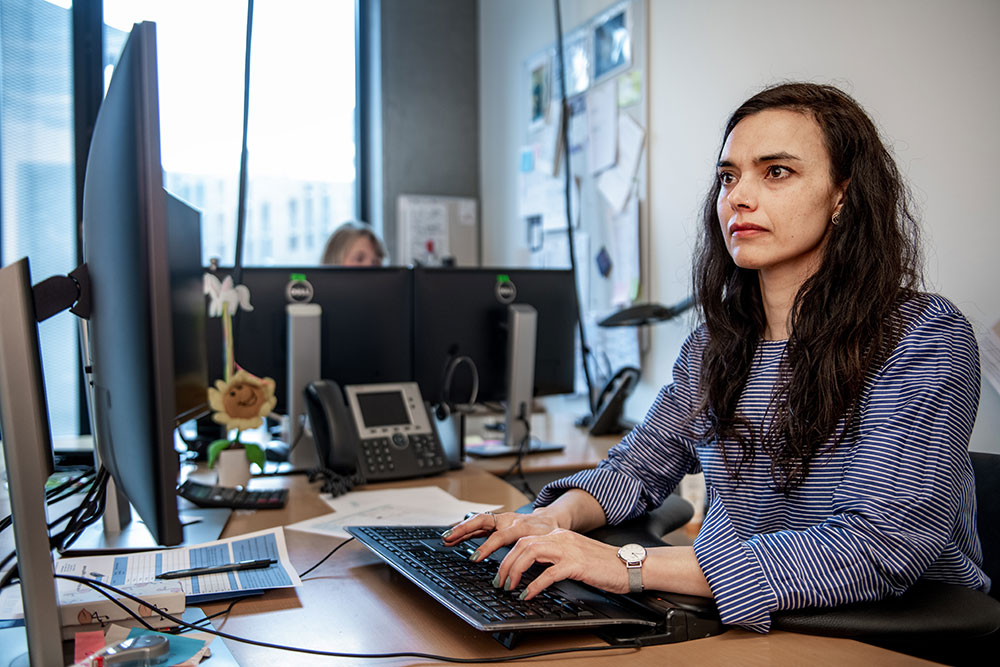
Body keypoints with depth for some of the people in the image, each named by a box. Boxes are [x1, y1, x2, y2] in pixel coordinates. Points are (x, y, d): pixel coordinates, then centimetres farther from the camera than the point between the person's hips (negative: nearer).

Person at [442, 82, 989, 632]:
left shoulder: (925, 337, -13)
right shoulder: (714, 343, 6)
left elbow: (881, 546, -24)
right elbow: (639, 465, 16)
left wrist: (634, 566, -29)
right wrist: (556, 517, -7)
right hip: (731, 628, 5)